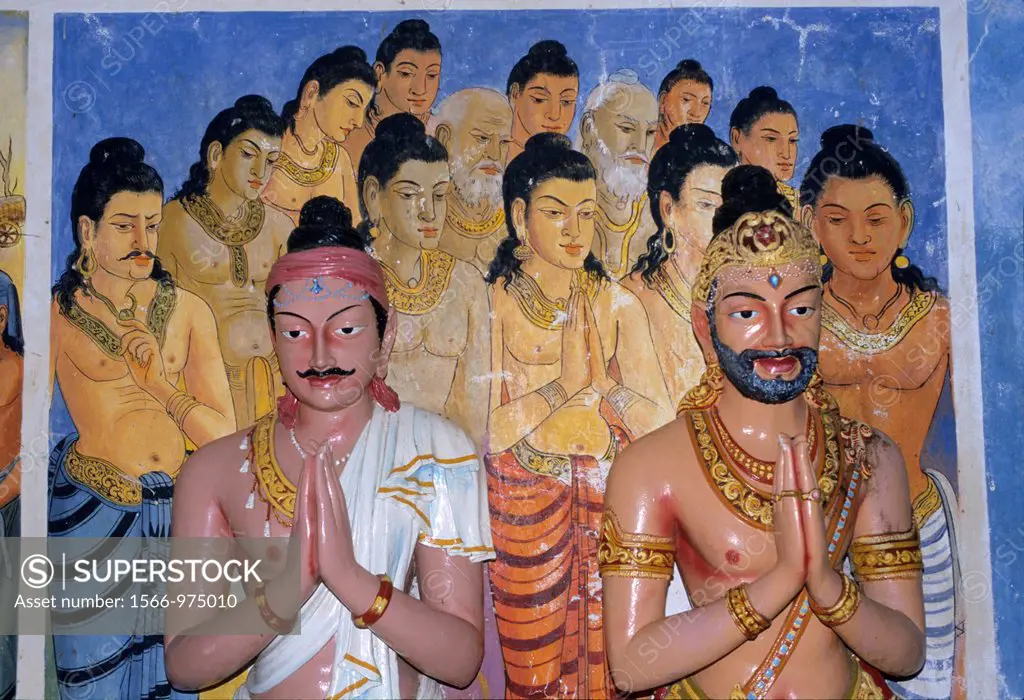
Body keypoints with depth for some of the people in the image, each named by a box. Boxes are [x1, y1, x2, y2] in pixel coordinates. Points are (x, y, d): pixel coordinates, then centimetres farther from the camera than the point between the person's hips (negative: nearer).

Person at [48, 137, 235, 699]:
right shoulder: (58, 315, -4)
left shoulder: (188, 311, 3)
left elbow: (223, 435, -1)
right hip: (92, 512, -3)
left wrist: (159, 379, -12)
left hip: (180, 510, 3)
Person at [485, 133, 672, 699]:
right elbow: (484, 429, -13)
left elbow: (662, 423, -4)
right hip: (524, 500, -2)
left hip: (612, 499, 2)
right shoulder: (493, 304, -5)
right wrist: (563, 384, -21)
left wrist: (597, 374, -17)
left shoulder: (616, 302, 2)